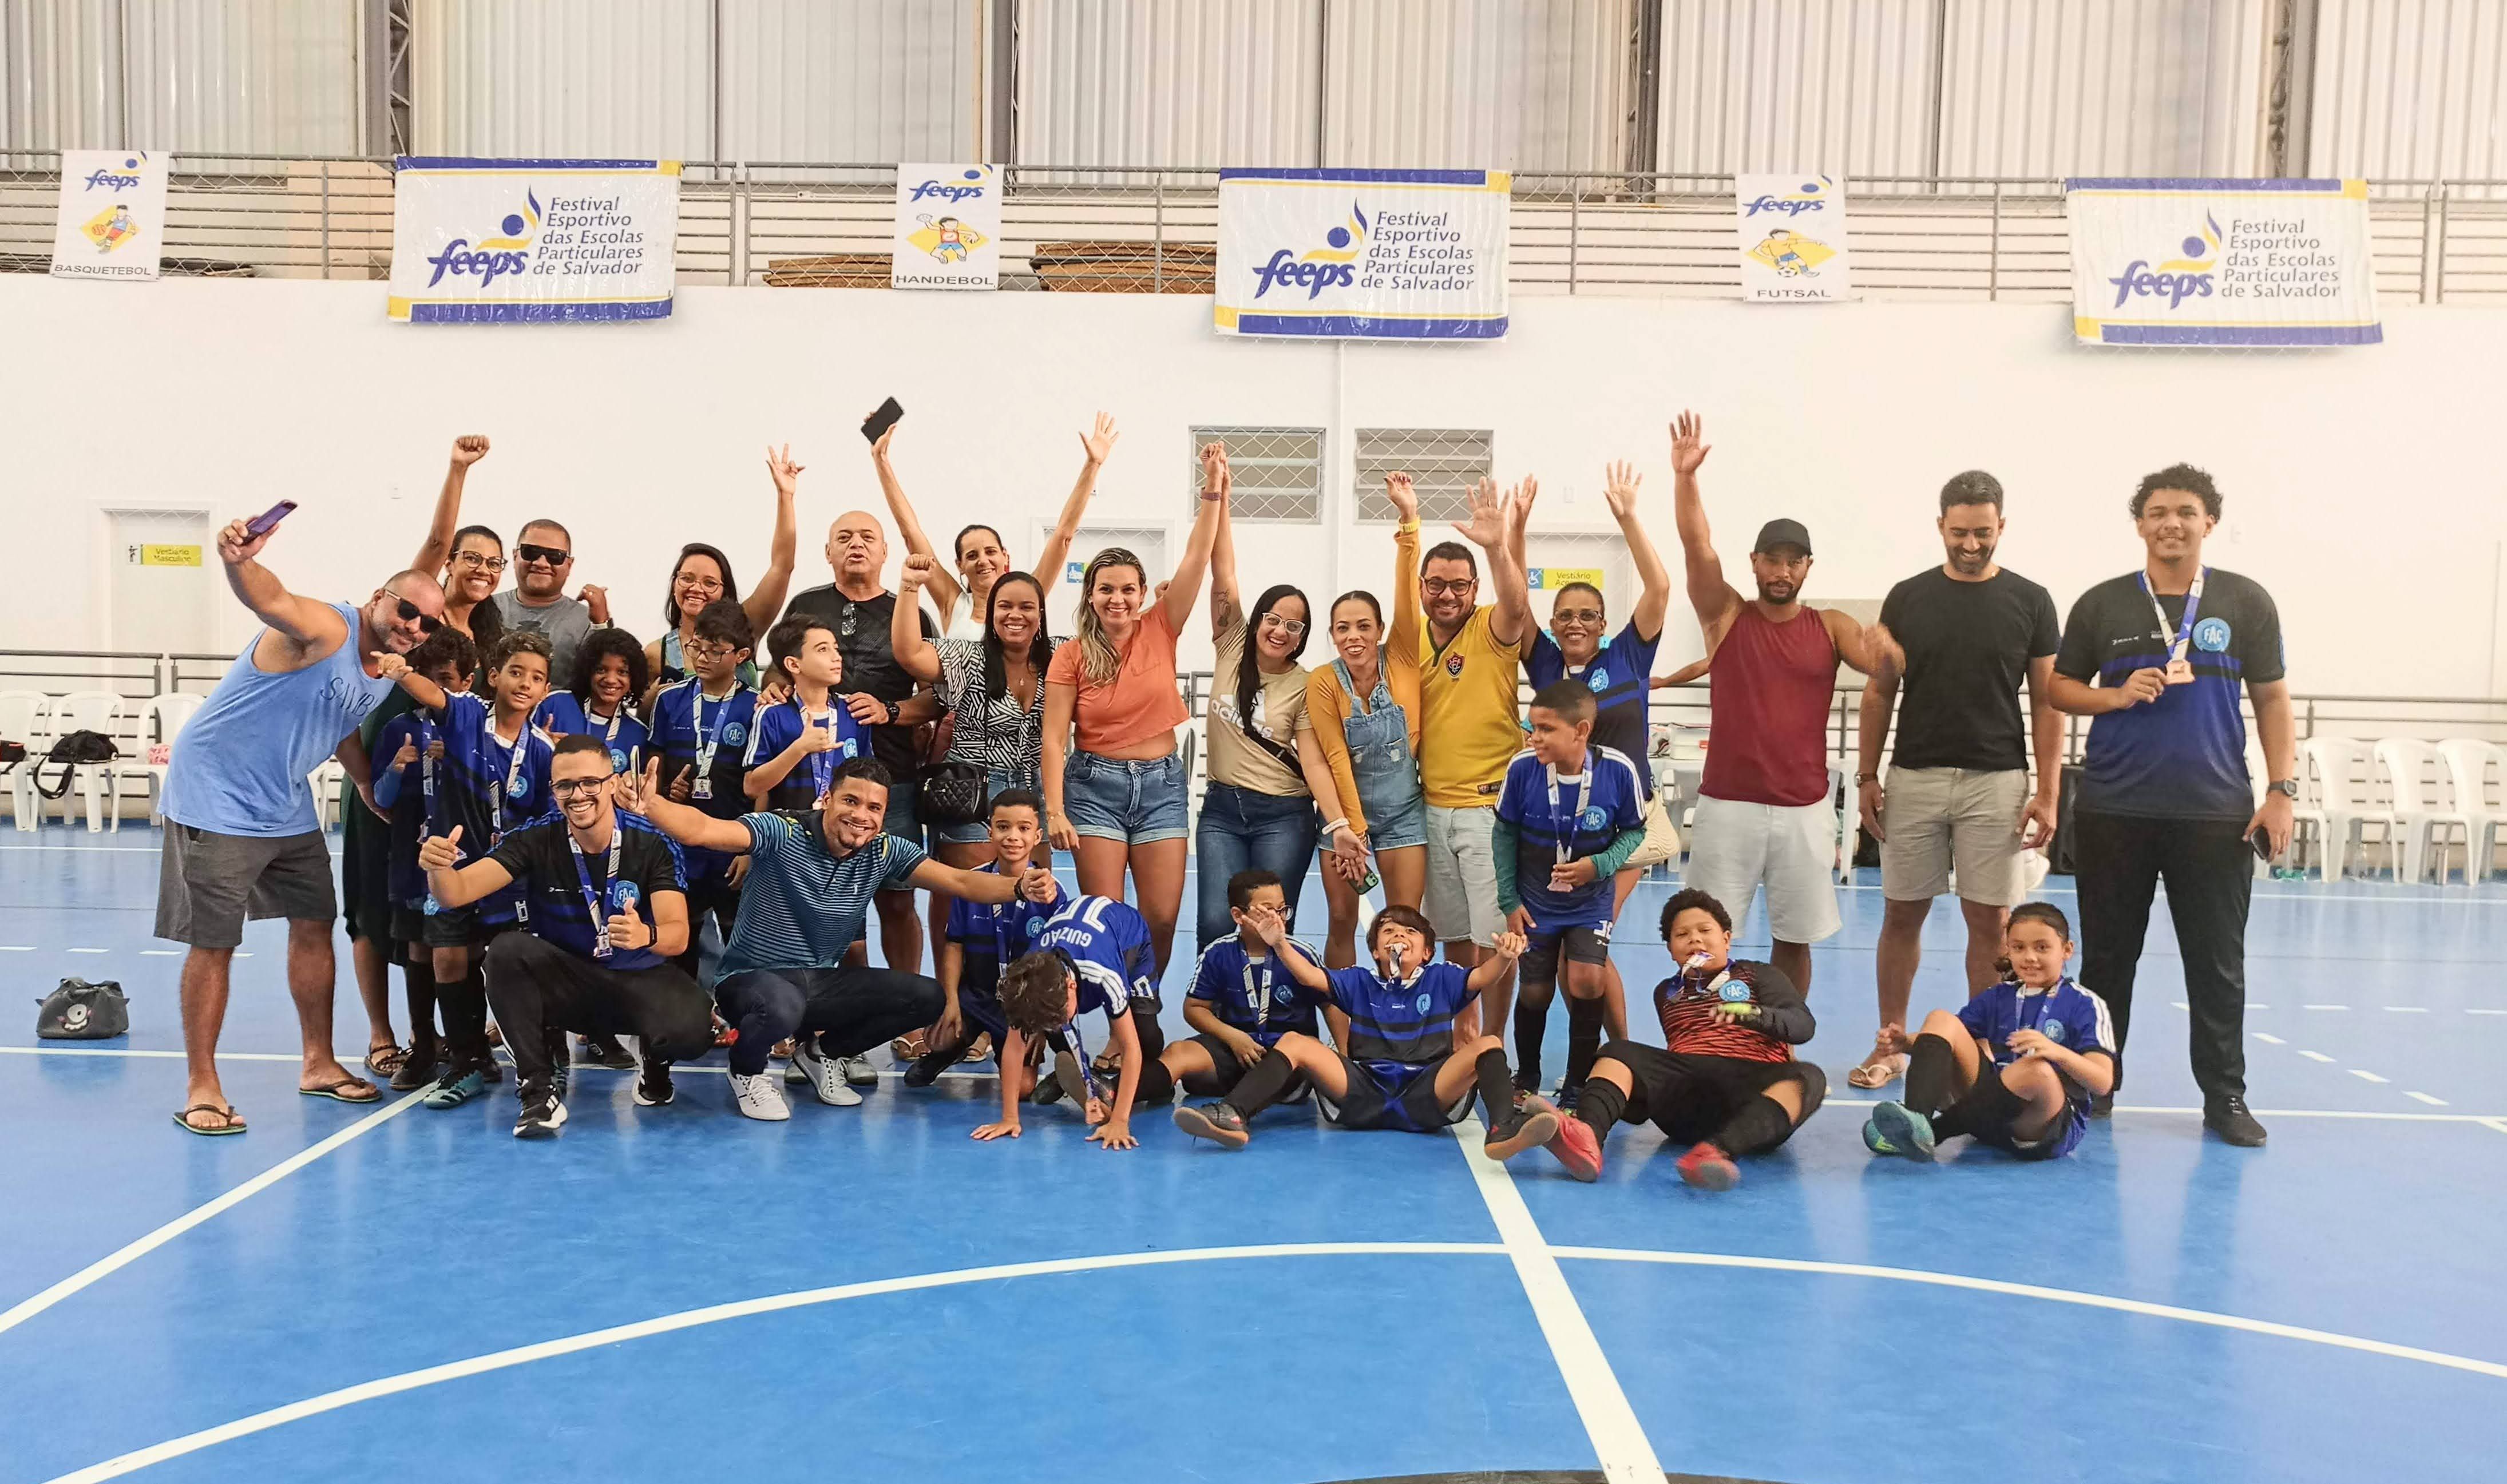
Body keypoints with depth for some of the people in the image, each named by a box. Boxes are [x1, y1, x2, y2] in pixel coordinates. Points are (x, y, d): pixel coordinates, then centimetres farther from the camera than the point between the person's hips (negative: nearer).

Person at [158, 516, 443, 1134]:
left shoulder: (384, 679, 5)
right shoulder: (324, 627, -21)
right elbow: (269, 598, -44)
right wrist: (237, 560, -64)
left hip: (289, 809, 9)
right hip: (215, 799, -9)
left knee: (315, 924, 12)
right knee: (213, 941, -4)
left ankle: (318, 1064, 26)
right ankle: (200, 1087, 8)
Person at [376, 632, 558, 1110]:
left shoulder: (543, 751, -8)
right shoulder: (465, 713, -9)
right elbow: (431, 693, -31)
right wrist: (401, 673, -50)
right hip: (453, 861, 1)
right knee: (450, 959, -1)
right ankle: (468, 1062, 17)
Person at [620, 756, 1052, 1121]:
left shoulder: (884, 852, -5)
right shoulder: (781, 834, -19)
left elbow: (960, 881, -13)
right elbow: (700, 830, -33)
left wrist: (1019, 886, -32)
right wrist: (650, 804, -54)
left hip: (822, 981, 5)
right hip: (753, 978, -5)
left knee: (926, 998, -9)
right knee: (782, 1005, -41)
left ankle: (823, 1053, 16)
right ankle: (749, 1069, -1)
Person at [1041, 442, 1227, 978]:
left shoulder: (1160, 630, 1)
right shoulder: (1071, 656, -3)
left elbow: (1196, 559, -7)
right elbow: (1055, 737, -6)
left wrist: (1213, 493, -15)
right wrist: (1055, 810, -14)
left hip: (1161, 781, 2)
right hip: (1096, 782, -2)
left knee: (1162, 918, 0)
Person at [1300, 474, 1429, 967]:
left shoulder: (1402, 662, -8)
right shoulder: (1322, 682, -10)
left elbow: (1408, 595, -19)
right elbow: (1335, 759, -11)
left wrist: (1409, 520, -28)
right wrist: (1350, 828, -14)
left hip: (1404, 811, 0)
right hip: (1344, 809, 0)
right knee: (1341, 922, 5)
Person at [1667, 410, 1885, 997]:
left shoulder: (1831, 627, 5)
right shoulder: (1726, 616, 2)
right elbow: (1697, 546, -11)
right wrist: (1684, 476, -24)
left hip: (1804, 808, 1)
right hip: (1728, 804, -1)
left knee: (1794, 938, 9)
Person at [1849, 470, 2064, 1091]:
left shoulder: (2030, 601, 2)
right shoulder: (1907, 597, 4)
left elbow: (2046, 701, 2)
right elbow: (1880, 692, 8)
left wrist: (2048, 792, -4)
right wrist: (1867, 776, 2)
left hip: (1996, 782, -1)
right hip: (1913, 777, 1)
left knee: (1989, 920, 2)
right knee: (1902, 914, 7)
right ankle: (1890, 1044, 18)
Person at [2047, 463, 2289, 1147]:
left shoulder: (2246, 602, 5)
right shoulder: (2101, 604, 5)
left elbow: (2272, 701, 6)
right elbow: (2061, 687, 10)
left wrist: (2282, 790, -2)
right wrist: (2117, 695, -10)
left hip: (2216, 813, 0)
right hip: (2113, 810, 1)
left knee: (2218, 963, 4)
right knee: (2107, 957, 9)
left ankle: (2225, 1096, 16)